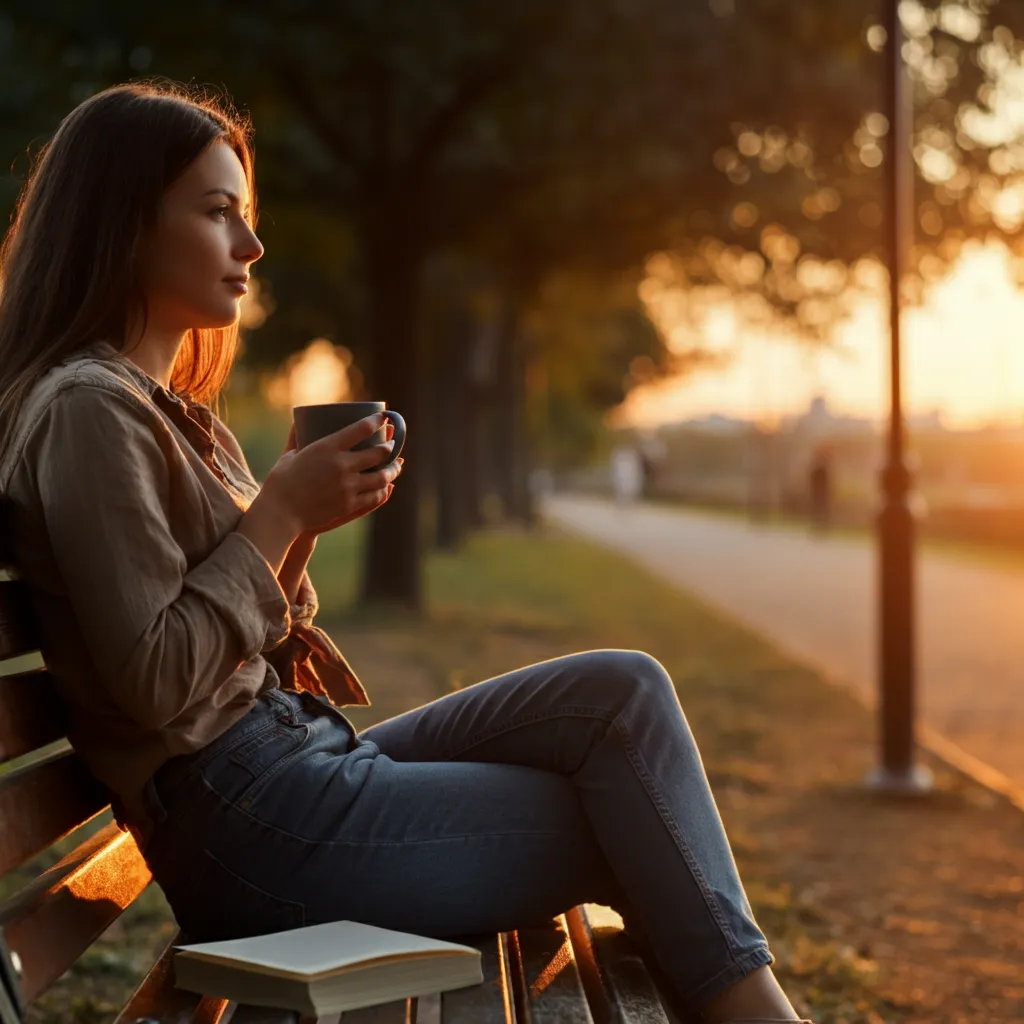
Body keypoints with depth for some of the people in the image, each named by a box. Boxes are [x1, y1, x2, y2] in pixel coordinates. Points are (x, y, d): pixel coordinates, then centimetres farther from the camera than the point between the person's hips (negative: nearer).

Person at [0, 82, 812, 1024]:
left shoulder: (177, 413, 18)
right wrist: (279, 513, -14)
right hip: (245, 821, -9)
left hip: (305, 758, 9)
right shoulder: (86, 411, -13)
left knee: (622, 689, -4)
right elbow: (153, 683, -20)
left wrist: (301, 523, 2)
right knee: (626, 832, -10)